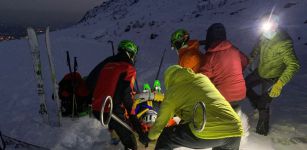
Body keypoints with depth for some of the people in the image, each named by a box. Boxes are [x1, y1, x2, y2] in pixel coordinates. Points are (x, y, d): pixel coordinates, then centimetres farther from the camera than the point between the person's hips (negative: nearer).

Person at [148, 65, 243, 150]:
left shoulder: (172, 91, 10)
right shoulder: (203, 78, 24)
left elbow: (160, 121, 19)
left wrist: (152, 136, 41)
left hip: (207, 133, -5)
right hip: (235, 131, 6)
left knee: (165, 139, 15)